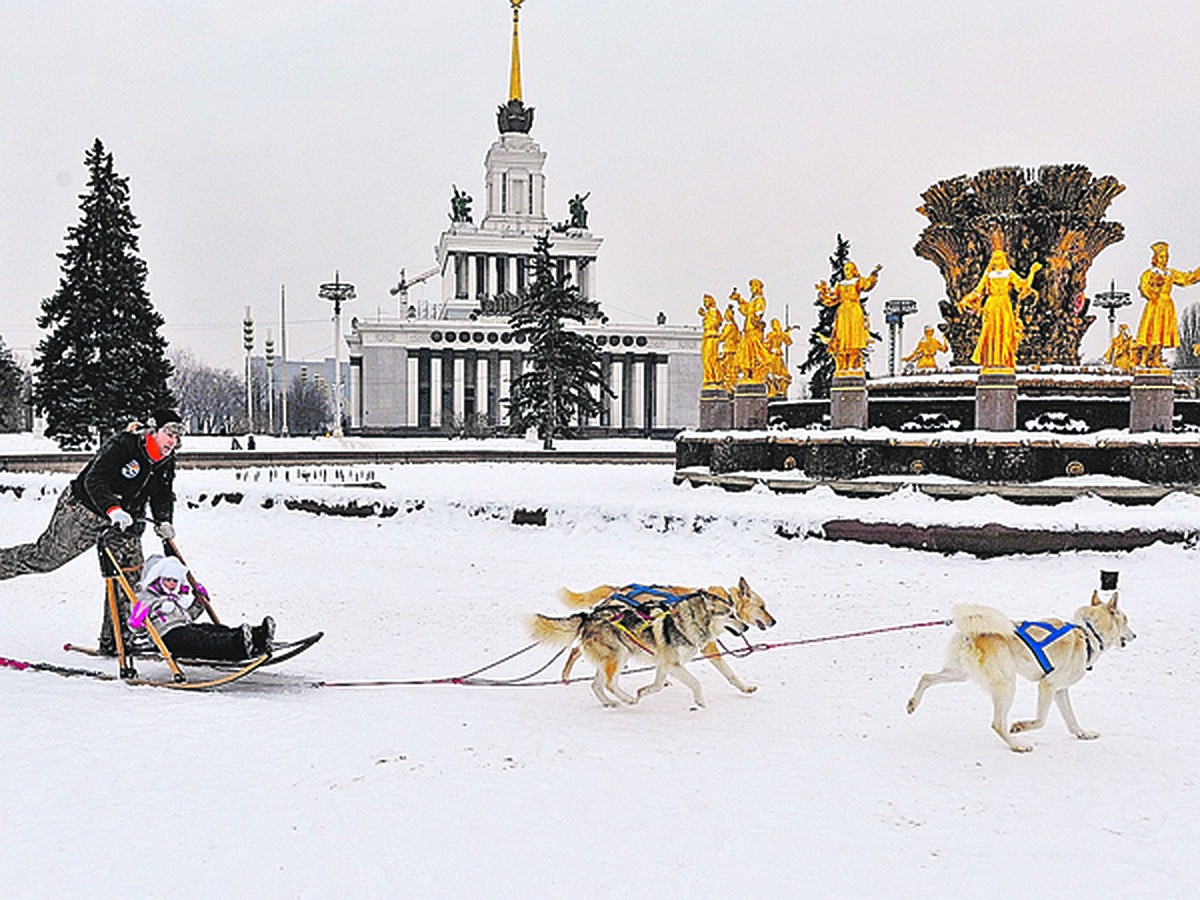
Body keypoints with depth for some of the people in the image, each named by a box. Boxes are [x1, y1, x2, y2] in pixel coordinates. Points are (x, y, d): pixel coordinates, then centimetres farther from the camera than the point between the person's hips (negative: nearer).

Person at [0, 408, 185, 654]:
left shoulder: (167, 462, 1)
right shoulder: (121, 445, -23)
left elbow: (163, 496, 9)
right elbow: (94, 480, -31)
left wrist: (163, 521, -12)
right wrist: (112, 509, -46)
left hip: (125, 521, 7)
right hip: (83, 510, -7)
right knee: (44, 557, -2)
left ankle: (113, 639, 5)